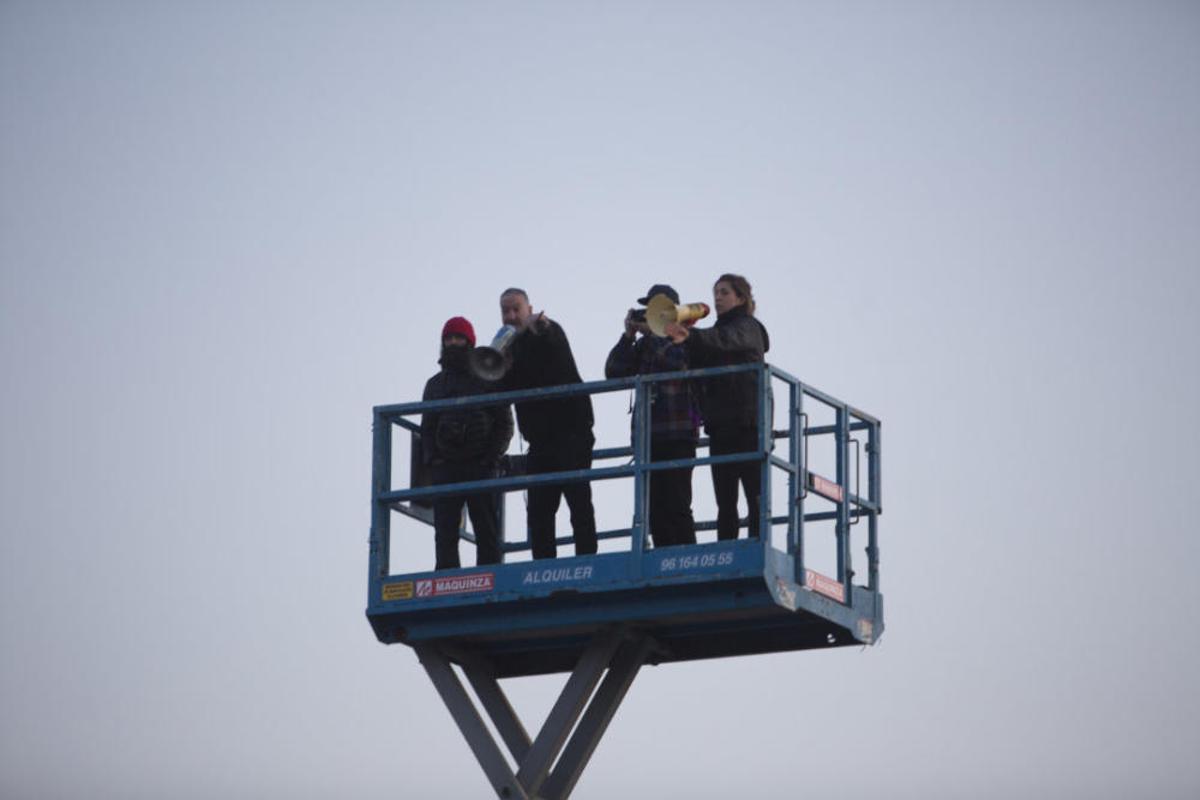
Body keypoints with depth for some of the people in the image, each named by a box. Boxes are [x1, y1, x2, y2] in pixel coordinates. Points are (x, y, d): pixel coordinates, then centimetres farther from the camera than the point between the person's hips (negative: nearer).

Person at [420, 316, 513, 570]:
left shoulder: (487, 379, 8)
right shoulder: (435, 384, 20)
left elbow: (504, 424, 4)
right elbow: (427, 428, 19)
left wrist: (491, 458, -8)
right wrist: (431, 461, 3)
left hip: (479, 466, -3)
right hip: (445, 468, 3)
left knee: (486, 530, -5)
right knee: (445, 532, -4)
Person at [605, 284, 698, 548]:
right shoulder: (644, 344, 20)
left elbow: (680, 363, -17)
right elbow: (613, 371, 11)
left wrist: (651, 334, -8)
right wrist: (629, 335, 3)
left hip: (678, 436, -6)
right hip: (648, 436, 6)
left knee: (676, 506, -10)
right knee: (656, 509, 2)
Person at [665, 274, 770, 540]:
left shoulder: (747, 327, 0)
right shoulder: (719, 330, 24)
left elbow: (726, 338, -24)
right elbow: (697, 367, 17)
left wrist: (692, 336, -41)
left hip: (748, 424, -8)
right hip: (720, 425, 8)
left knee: (755, 496, -9)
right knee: (725, 502, 2)